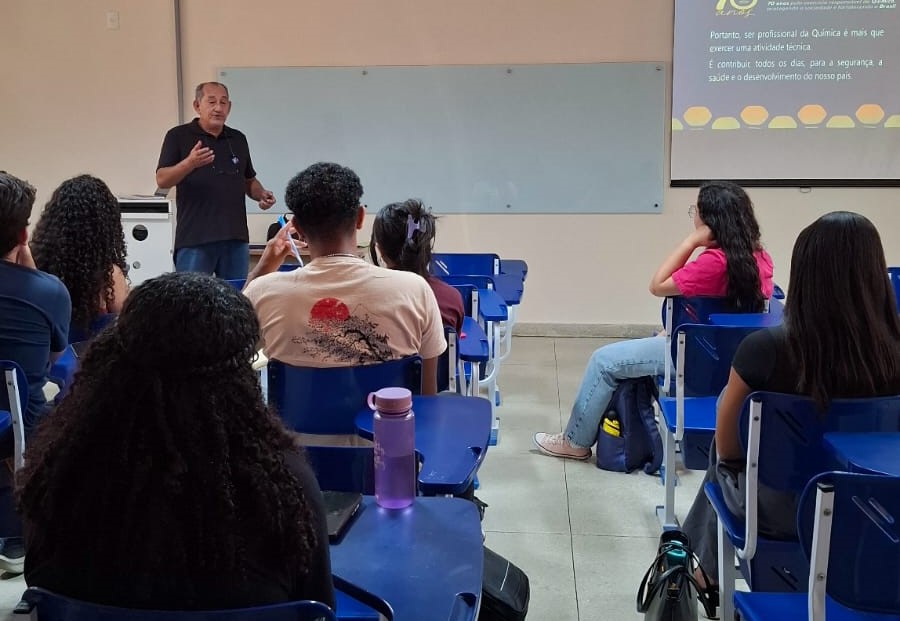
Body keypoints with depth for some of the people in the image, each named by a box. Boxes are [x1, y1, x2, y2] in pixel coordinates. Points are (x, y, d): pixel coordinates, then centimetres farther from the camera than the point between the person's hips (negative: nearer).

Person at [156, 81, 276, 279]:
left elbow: (249, 180, 23)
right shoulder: (178, 136, 1)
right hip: (194, 239, -4)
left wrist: (261, 194, 1)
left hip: (236, 238, 4)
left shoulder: (238, 139, 15)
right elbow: (162, 179, -6)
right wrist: (190, 163, -24)